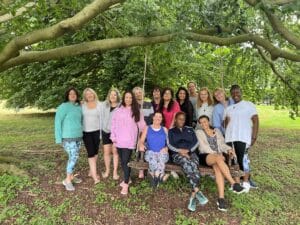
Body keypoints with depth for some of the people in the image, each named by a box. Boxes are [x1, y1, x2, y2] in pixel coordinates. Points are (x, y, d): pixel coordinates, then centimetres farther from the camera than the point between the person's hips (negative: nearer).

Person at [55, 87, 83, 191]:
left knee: (73, 157, 14)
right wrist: (58, 138, -14)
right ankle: (67, 180, 5)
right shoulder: (63, 107, -9)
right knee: (74, 157, -10)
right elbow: (57, 122, -11)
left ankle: (71, 176, 29)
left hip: (78, 136, 6)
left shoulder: (79, 107, 8)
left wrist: (82, 132, 15)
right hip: (68, 137, -6)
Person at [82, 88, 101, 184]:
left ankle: (91, 171, 29)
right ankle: (95, 176, -4)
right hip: (86, 132, -1)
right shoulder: (82, 105, 2)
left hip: (96, 131, 1)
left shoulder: (99, 104, 0)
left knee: (95, 152, 11)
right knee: (90, 153, -6)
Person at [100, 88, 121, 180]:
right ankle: (107, 170, 27)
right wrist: (100, 130, 4)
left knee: (115, 151, 7)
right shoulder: (104, 105, 2)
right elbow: (101, 118, 5)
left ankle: (115, 172, 20)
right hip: (106, 131, 3)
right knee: (106, 152, 9)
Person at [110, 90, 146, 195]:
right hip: (119, 140, 3)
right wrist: (113, 137, 2)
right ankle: (126, 179, 33)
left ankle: (126, 184, 3)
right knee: (122, 161, 14)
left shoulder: (137, 111, 2)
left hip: (129, 141, -3)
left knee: (126, 161, -7)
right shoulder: (118, 110, 5)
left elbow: (142, 125, 2)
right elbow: (113, 124, 7)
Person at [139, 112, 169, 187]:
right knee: (152, 158, -37)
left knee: (162, 156, -36)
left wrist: (166, 148, -11)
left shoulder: (164, 129, 19)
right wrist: (141, 145, -14)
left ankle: (155, 176, -34)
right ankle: (160, 176, -32)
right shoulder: (147, 128, 17)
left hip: (162, 152, 0)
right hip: (150, 152, 0)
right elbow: (141, 141, 9)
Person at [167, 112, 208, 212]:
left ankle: (193, 195, -39)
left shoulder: (190, 130, 24)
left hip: (191, 153, 2)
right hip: (177, 154, -1)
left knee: (194, 165, -33)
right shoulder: (171, 131, 19)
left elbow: (196, 142, 11)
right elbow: (169, 145, 5)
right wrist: (180, 151, -12)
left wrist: (187, 150, -7)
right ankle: (197, 191, -41)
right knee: (187, 162, -36)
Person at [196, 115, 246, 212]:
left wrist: (229, 149, -10)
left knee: (217, 167, -34)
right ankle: (233, 184, -39)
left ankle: (221, 198, -40)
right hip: (205, 156, -2)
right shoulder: (199, 132, 13)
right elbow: (204, 147, -1)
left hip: (217, 157, 2)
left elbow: (222, 144, 13)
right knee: (218, 158, -37)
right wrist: (216, 154, -13)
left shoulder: (217, 131, 23)